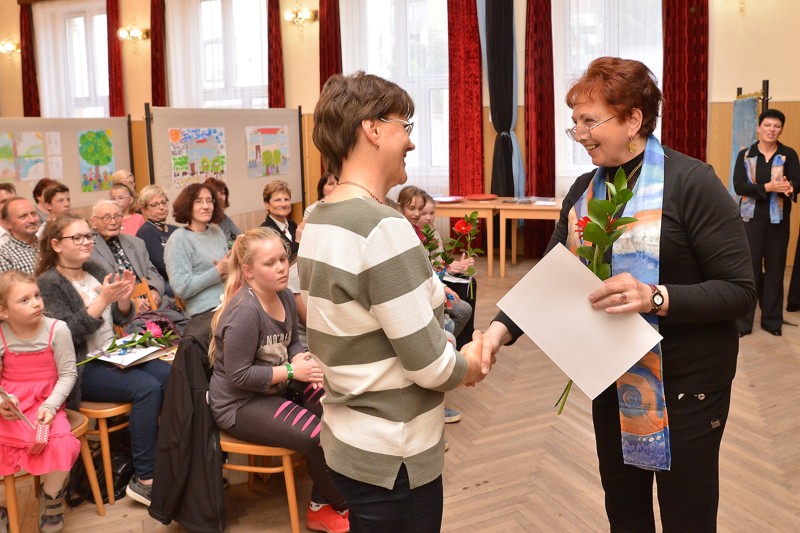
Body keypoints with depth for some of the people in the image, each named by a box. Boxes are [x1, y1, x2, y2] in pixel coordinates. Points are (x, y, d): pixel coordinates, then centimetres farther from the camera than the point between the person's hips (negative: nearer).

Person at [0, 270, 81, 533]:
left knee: (61, 444, -26)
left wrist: (50, 406, -16)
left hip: (45, 403, -1)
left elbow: (68, 374, -6)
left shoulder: (57, 329, -9)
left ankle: (50, 498, 5)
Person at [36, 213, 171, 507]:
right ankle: (144, 480, -20)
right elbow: (67, 334, -17)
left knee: (171, 376, -20)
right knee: (147, 387, -29)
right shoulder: (48, 283, -7)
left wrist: (124, 298, -7)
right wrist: (103, 299, -25)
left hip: (115, 355, 6)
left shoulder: (95, 271, 12)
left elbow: (120, 319, 15)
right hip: (82, 368, -6)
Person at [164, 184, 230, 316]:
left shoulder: (217, 232, 14)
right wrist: (218, 271, -10)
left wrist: (228, 272, 2)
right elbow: (182, 288, -11)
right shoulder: (178, 239, -4)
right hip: (206, 311, -6)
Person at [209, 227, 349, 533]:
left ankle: (323, 504, 6)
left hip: (277, 386, 9)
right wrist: (292, 372, -22)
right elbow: (238, 376, -24)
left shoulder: (284, 296, -1)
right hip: (239, 403, -8)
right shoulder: (245, 311, -26)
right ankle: (343, 506, 11)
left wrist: (301, 359, -9)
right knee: (322, 437, -20)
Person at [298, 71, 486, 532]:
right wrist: (469, 364, -3)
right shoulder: (383, 228, -25)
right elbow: (431, 367, -22)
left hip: (348, 441, 8)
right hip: (393, 458, -8)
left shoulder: (319, 222, 3)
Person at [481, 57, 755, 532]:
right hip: (612, 377, 6)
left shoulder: (691, 183, -16)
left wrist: (657, 297, -33)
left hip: (685, 382, -5)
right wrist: (504, 327, -16)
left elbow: (740, 290, -17)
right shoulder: (585, 190, 3)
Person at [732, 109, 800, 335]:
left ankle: (772, 319, 19)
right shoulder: (745, 155, 1)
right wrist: (767, 187, -24)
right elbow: (738, 186, -10)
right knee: (749, 268, 0)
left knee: (775, 268, 7)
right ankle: (743, 320, 8)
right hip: (752, 217, -1)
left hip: (778, 219, 1)